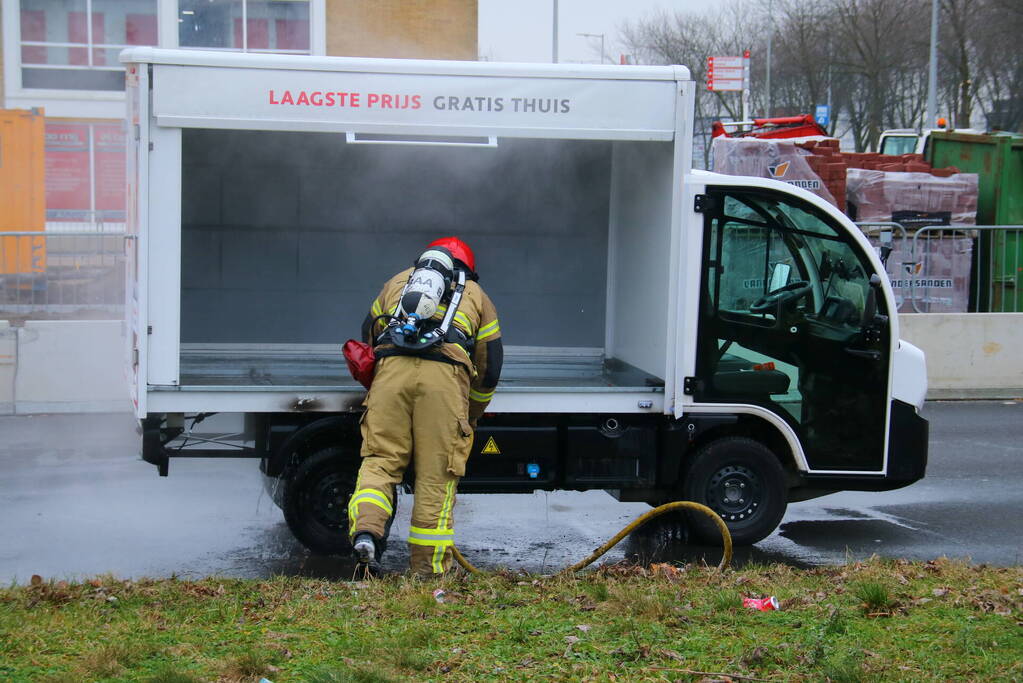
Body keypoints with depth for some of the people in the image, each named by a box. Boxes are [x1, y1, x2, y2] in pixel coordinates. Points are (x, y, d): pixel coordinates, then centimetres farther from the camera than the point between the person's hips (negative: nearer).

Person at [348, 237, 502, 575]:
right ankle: (428, 568, 4)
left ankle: (366, 529, -18)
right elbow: (490, 367, 26)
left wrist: (377, 383, 52)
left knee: (380, 459, 6)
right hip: (446, 375, -1)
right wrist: (471, 417, 38)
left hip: (392, 368, 1)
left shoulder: (398, 281, 33)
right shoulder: (476, 295, 30)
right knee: (437, 472, 2)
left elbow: (368, 335, 38)